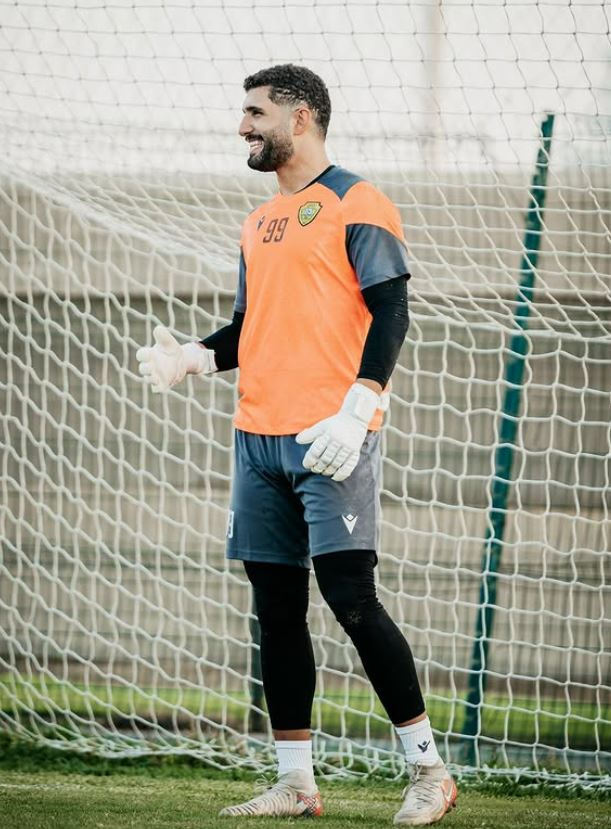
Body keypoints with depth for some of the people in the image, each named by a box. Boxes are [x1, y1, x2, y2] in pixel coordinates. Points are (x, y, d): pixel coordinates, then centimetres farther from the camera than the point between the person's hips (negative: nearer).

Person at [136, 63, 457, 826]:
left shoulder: (355, 206, -5)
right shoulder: (259, 225, 19)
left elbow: (390, 313, -11)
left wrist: (355, 411, -21)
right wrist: (192, 358, 5)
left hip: (330, 440, -8)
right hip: (259, 438, 8)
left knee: (351, 598, -13)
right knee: (276, 609, 7)